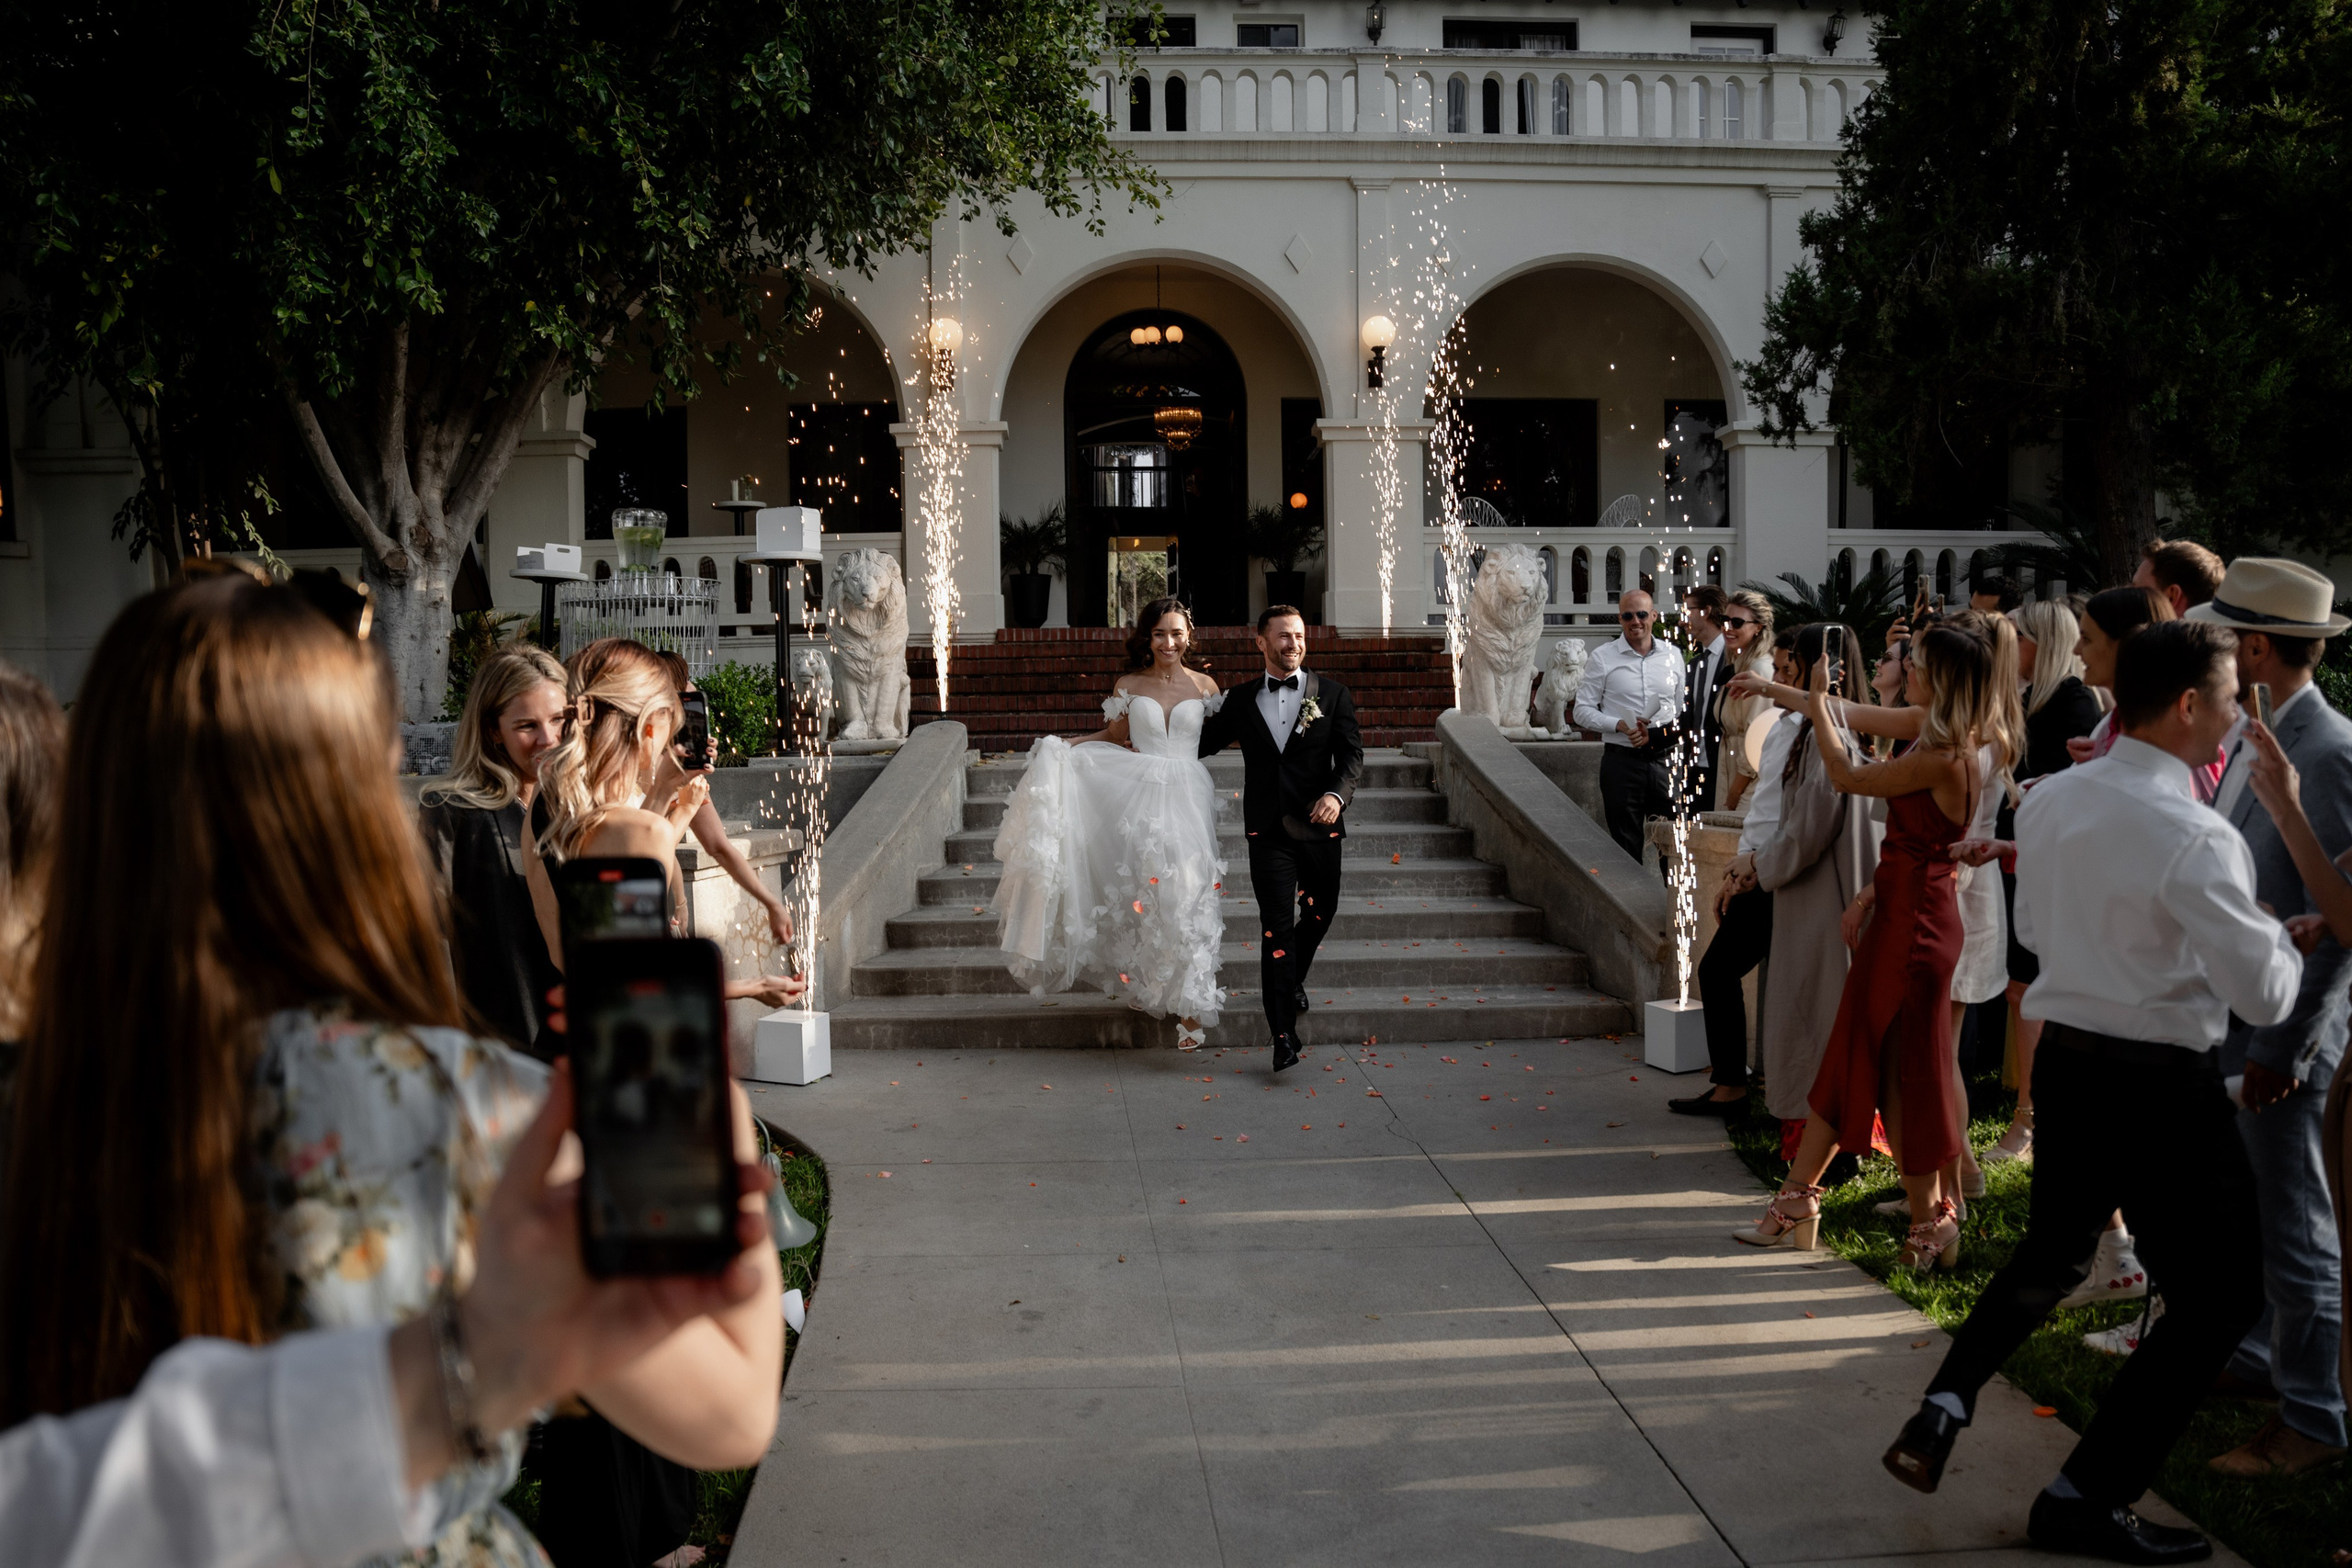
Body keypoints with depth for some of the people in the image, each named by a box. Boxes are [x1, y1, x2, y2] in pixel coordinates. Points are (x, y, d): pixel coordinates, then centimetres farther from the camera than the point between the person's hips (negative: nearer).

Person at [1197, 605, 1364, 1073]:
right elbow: (1203, 742, 18)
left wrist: (1337, 793, -21)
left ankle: (1294, 978, 48)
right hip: (1269, 831, -1)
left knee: (1321, 912, 16)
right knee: (1277, 927, -7)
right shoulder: (1240, 699, 8)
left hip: (1320, 825, 1)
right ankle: (1283, 1034, -6)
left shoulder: (1332, 695, 5)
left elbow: (1352, 754, -3)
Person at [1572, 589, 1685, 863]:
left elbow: (1682, 712, 14)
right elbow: (1582, 711, 0)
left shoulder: (1672, 656, 10)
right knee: (1627, 848, 3)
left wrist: (1658, 733, -6)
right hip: (1622, 760, -2)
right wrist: (1621, 725, -15)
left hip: (1665, 760, 2)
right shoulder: (1602, 658, 1)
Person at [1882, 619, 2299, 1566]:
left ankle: (1944, 1406, 15)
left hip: (2062, 1056, 7)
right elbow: (2266, 998, -17)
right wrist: (2280, 937, 2)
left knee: (2051, 1247, 28)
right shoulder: (2196, 839, -21)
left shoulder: (2049, 801, 1)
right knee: (2218, 1299, 9)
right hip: (2163, 1086, -7)